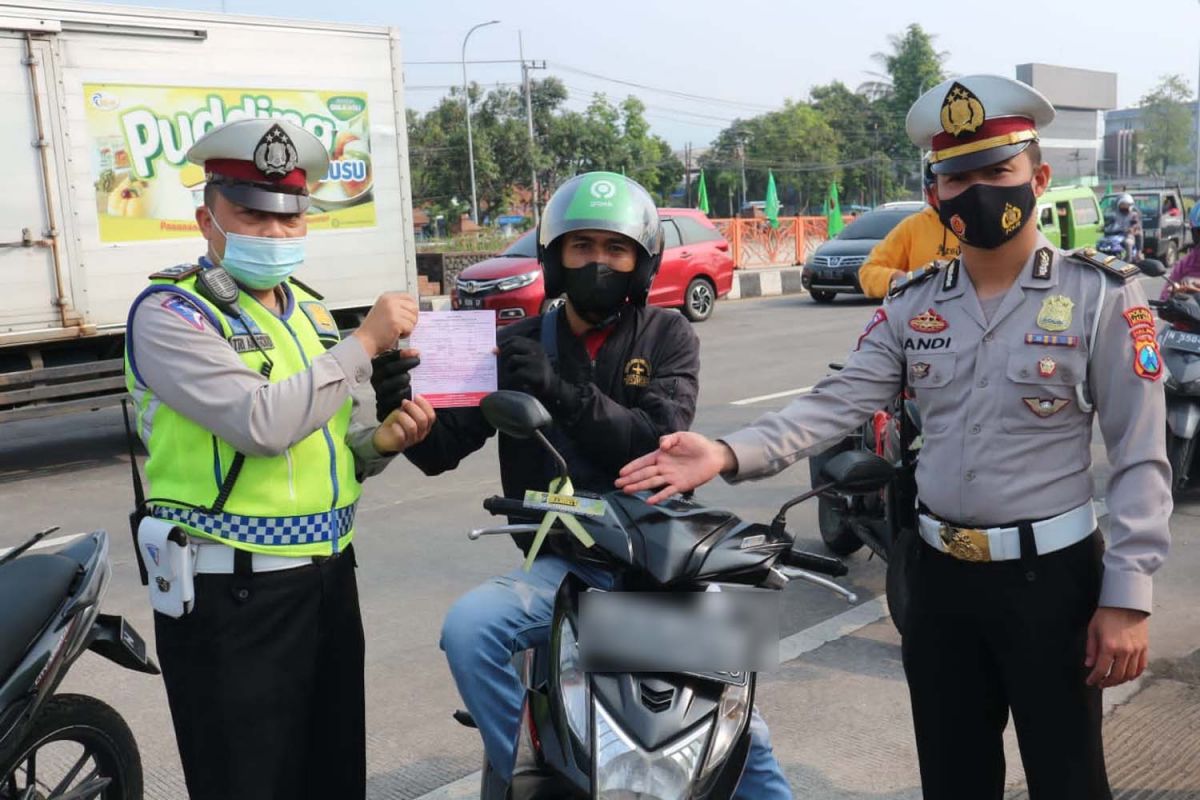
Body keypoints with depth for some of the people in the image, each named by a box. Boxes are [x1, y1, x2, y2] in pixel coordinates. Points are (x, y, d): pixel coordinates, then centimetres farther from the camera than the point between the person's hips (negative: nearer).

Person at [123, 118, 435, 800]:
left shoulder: (309, 308, 12)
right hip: (231, 596, -7)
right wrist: (366, 342, -20)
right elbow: (262, 423, -27)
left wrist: (379, 440, -5)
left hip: (329, 574, 7)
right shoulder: (170, 312, -12)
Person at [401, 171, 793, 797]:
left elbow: (660, 442, -16)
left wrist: (559, 392, -25)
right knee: (468, 627, -25)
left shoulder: (668, 337, 1)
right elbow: (437, 450, 2)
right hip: (564, 564, 1)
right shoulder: (519, 344, 5)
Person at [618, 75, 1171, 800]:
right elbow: (836, 405, -6)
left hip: (1051, 575, -3)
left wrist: (1127, 597, -13)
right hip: (941, 574, 4)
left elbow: (1140, 457, -9)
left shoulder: (1102, 295, -8)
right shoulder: (912, 306, 3)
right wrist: (729, 454, -23)